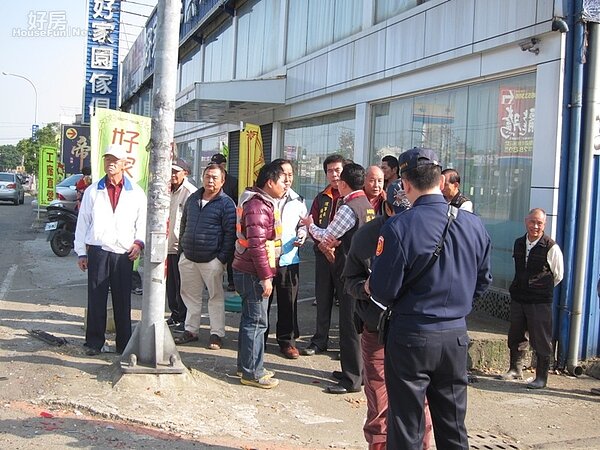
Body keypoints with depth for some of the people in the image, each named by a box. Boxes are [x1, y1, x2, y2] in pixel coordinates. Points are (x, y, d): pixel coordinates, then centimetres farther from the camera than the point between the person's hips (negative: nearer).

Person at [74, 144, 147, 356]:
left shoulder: (136, 193, 9)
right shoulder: (93, 191, 9)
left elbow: (143, 221, 13)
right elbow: (82, 222, 9)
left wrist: (139, 242, -4)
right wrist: (81, 252, 5)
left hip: (124, 253, 0)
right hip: (97, 251, 0)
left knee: (123, 299, 3)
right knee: (96, 298, 1)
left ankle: (124, 343, 13)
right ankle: (94, 342, 11)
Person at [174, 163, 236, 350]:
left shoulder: (226, 203, -6)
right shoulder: (192, 199, 12)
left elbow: (230, 233, -9)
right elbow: (183, 225, 20)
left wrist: (223, 258, -13)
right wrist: (181, 250, 15)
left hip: (211, 260, -6)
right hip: (188, 258, 6)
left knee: (216, 297, 2)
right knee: (190, 296, 13)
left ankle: (216, 334, 9)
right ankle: (191, 331, 24)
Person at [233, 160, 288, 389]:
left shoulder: (263, 203, 15)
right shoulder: (257, 206, -18)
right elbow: (257, 244, -24)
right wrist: (265, 276, -22)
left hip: (249, 271, 11)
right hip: (254, 273, -11)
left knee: (251, 319, 16)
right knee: (257, 321, -5)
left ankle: (247, 365, 27)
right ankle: (251, 373, 3)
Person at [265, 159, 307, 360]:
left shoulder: (298, 201, 6)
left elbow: (303, 224, 17)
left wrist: (302, 235, -3)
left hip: (289, 258, 2)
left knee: (288, 302, 7)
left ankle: (287, 340, 21)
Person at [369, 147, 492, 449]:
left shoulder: (398, 227, -18)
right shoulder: (474, 225, -3)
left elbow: (382, 291, -15)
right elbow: (482, 283, 8)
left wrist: (368, 285, 7)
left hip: (411, 337, -4)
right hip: (456, 336, 5)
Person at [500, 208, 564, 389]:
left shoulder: (551, 248, -11)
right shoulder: (518, 243, 6)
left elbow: (558, 275, 2)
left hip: (540, 301, -5)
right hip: (518, 298, 6)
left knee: (541, 340, 1)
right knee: (515, 336, 15)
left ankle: (541, 377, 13)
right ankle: (515, 369, 33)